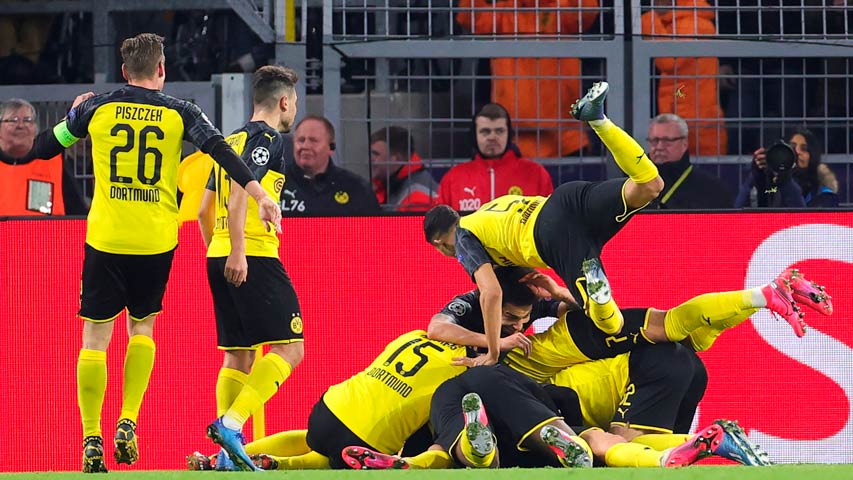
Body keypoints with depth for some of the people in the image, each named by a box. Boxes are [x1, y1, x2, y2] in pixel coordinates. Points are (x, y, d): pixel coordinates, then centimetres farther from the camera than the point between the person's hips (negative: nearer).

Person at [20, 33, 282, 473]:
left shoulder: (96, 108, 1)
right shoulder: (179, 113, 1)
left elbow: (41, 148, 11)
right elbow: (221, 151, -11)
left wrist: (73, 115, 28)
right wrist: (260, 196, -14)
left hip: (105, 239, -1)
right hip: (156, 240, 1)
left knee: (96, 337, 5)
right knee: (142, 328, 19)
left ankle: (91, 440, 0)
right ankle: (128, 424, 5)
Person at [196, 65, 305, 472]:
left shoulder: (232, 141, 21)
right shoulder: (267, 138, -4)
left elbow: (204, 211, 23)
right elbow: (240, 190, -18)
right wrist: (237, 251, -24)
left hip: (219, 257, 9)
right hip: (253, 257, -9)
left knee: (238, 355, 10)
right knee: (289, 347, -9)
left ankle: (229, 453, 3)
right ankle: (231, 423, -22)